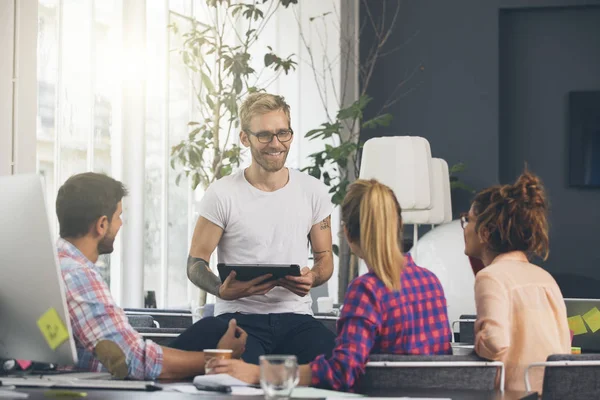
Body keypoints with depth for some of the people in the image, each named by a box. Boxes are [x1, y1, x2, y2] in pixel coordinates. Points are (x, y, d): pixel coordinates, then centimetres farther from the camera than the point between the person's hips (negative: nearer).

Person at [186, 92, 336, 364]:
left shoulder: (313, 191, 10)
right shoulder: (222, 194, 0)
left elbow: (324, 257, 17)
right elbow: (195, 263, 2)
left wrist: (312, 278, -8)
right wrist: (222, 290, -20)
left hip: (295, 316, 4)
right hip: (239, 316, -3)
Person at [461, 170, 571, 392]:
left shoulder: (492, 276, -7)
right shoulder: (546, 278, 16)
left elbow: (495, 344, -18)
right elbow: (564, 345, 14)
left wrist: (478, 343, -1)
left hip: (519, 391, -7)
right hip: (558, 388, 7)